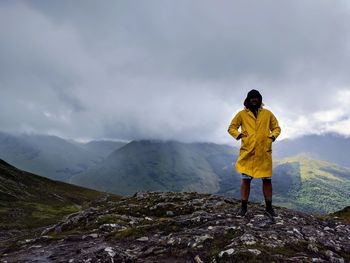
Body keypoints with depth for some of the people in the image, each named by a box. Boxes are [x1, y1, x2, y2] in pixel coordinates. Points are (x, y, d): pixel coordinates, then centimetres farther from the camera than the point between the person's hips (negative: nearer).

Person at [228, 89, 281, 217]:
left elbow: (276, 127, 18)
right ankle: (243, 207, 12)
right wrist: (237, 134, -8)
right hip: (247, 152, -1)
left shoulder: (267, 114, 12)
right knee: (245, 178, 1)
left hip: (264, 152, 2)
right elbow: (231, 127, 12)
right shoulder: (242, 114, 8)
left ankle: (269, 207, 18)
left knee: (267, 179, 6)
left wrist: (273, 135, -3)